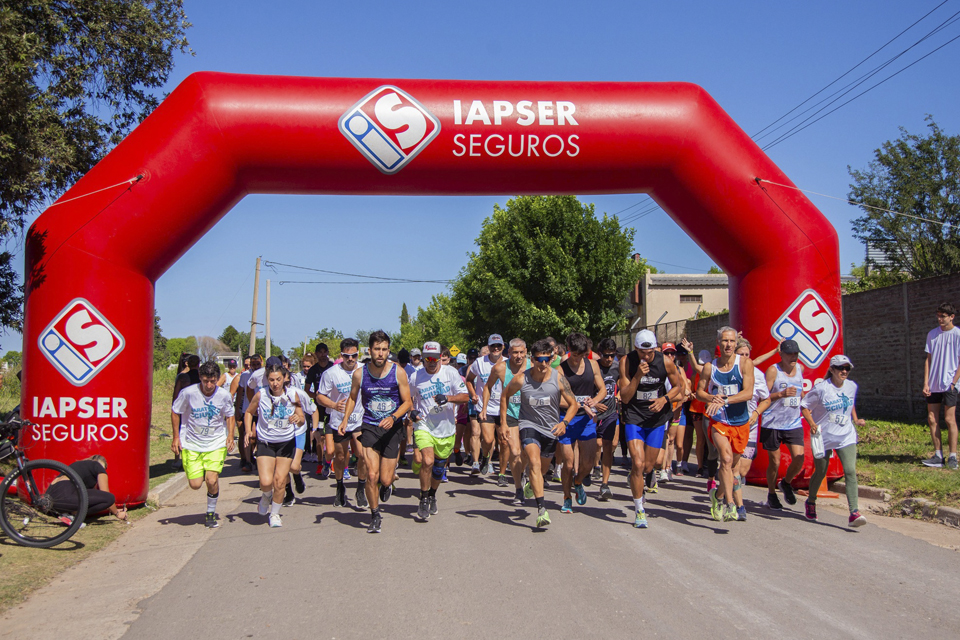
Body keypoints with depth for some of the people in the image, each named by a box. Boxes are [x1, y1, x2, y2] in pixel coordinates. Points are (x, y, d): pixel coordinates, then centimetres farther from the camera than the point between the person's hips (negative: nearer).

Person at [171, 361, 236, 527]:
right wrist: (176, 437, -1)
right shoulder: (188, 393, -14)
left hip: (217, 443, 0)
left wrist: (230, 436, -5)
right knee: (195, 484, -6)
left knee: (212, 481, -14)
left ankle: (211, 514, 12)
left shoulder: (224, 395, -10)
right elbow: (175, 412, 2)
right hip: (191, 444, 0)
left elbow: (229, 416, 8)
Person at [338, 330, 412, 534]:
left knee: (385, 480, 1)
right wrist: (345, 419, -1)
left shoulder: (398, 372, -9)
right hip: (369, 427, 0)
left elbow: (407, 402, -2)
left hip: (392, 428, 0)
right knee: (371, 475, -11)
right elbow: (352, 398, 13)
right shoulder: (359, 374, -5)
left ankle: (387, 484, 41)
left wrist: (393, 417, -20)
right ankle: (375, 516, 11)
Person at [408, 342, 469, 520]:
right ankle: (423, 500, -3)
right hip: (424, 426, -2)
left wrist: (448, 398, -22)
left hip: (446, 427, 2)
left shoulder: (451, 372, -3)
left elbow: (465, 396, -4)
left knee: (439, 466, 14)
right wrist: (412, 411, -7)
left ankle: (432, 495, 41)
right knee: (427, 461, -22)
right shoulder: (415, 376, -2)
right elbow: (408, 398, 14)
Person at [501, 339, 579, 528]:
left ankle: (531, 484, 54)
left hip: (551, 429, 2)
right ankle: (541, 509, -27)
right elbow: (505, 395, 4)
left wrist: (564, 422, -22)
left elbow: (573, 404, -5)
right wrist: (503, 422, 2)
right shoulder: (521, 379, -14)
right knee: (534, 463, -24)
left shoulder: (558, 378, -14)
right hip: (529, 425, -2)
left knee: (542, 467, 18)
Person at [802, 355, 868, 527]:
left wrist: (855, 420, 8)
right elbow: (804, 407, -6)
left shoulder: (851, 386, 4)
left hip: (846, 437, 3)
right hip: (824, 437, -3)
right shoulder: (821, 388, -12)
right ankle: (811, 501, 38)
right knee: (820, 472, 10)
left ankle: (854, 513, -16)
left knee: (850, 471, -13)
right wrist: (812, 424, -20)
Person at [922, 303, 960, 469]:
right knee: (932, 419, 4)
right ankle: (938, 455, 11)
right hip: (933, 385, 5)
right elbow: (928, 359, 10)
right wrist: (926, 383, 2)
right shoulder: (932, 334, 10)